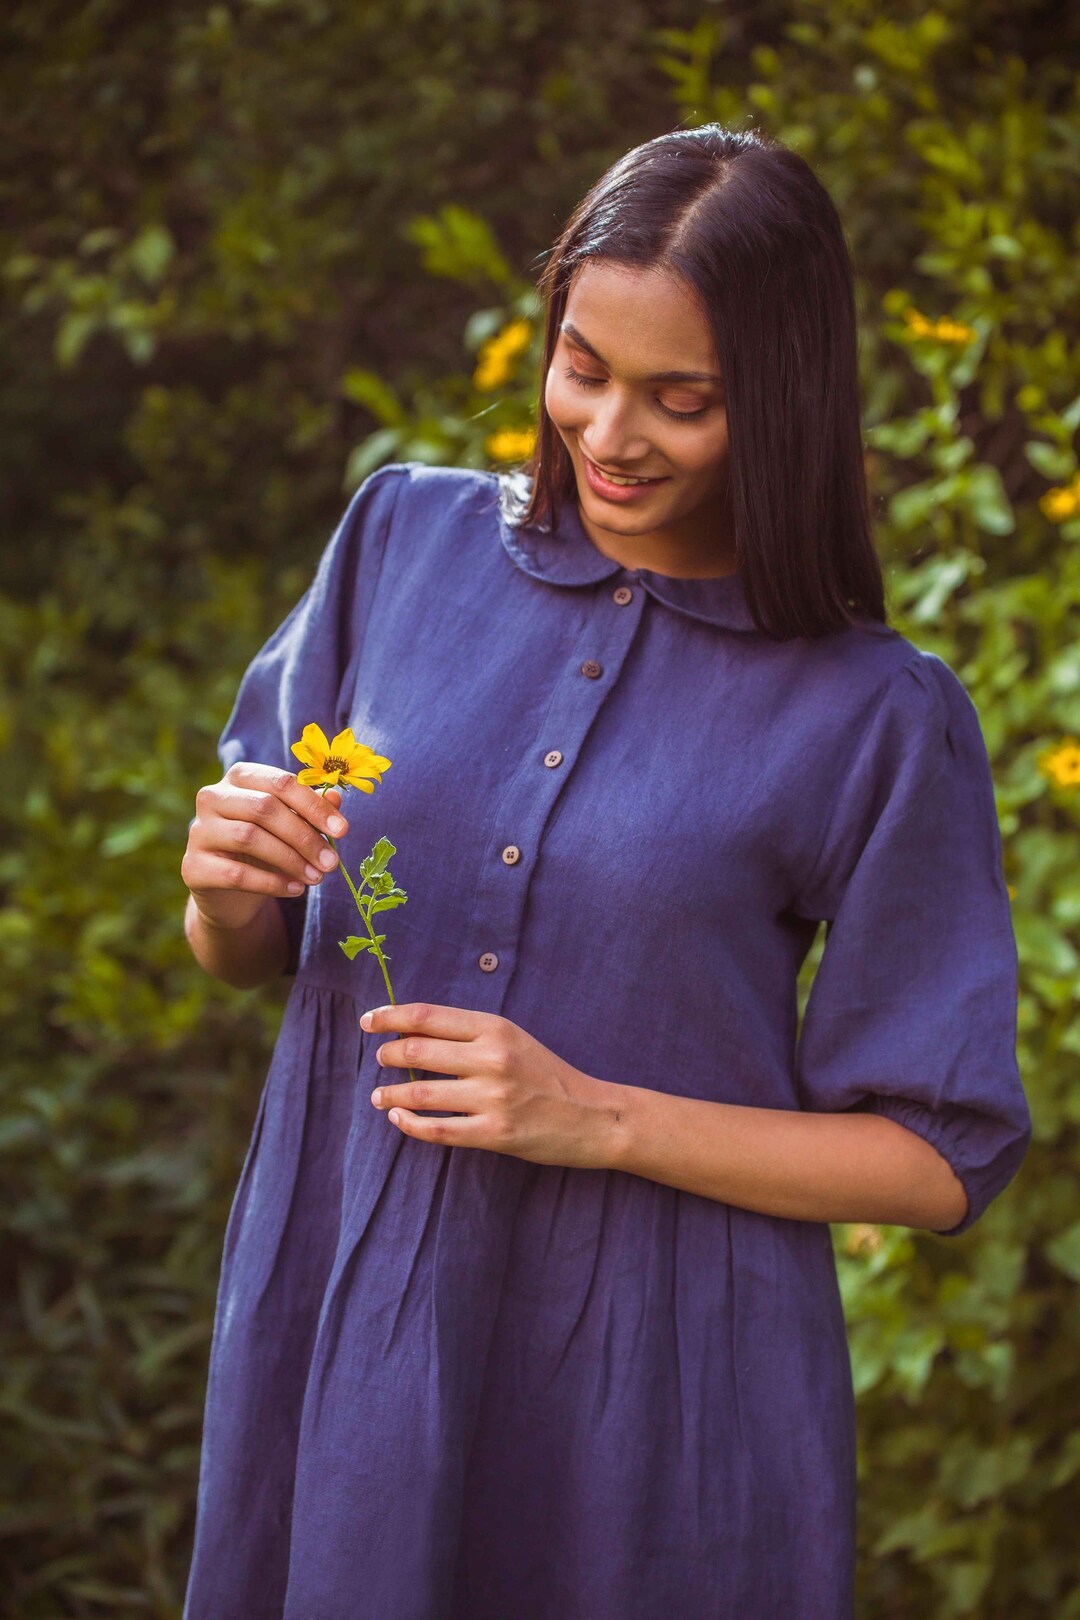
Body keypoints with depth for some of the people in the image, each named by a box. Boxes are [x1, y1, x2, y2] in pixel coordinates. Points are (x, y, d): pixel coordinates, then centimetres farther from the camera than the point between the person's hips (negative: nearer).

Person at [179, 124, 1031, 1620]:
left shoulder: (880, 721, -9)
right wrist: (227, 888, -13)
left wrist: (600, 1119, -16)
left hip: (657, 1386, -3)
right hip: (338, 1329, 3)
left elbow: (940, 1160, -6)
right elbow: (249, 957, 10)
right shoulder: (406, 538, 2)